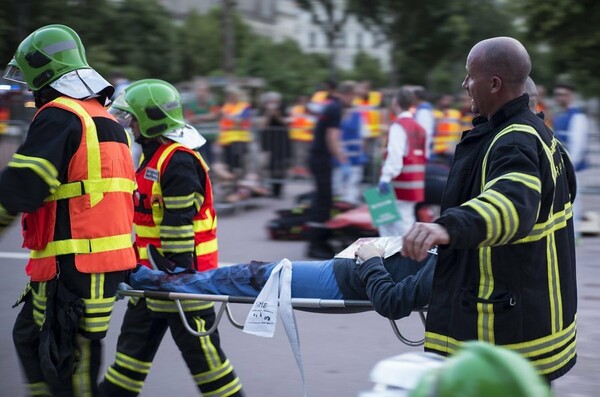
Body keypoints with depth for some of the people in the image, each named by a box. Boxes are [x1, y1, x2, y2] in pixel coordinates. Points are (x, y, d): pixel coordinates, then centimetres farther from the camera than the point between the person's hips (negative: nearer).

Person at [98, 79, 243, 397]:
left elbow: (180, 225, -22)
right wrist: (137, 263, 22)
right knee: (134, 343, 17)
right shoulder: (152, 155, 13)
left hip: (181, 271, -10)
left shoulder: (178, 161, -19)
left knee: (200, 352, -2)